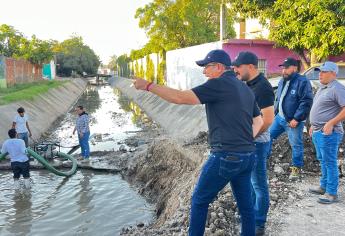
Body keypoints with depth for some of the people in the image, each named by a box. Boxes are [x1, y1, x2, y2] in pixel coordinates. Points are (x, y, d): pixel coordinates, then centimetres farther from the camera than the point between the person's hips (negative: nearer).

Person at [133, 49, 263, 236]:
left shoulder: (219, 84, -11)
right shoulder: (245, 89, 14)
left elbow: (181, 97, -18)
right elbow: (258, 121, 20)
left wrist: (148, 86, -13)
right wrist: (244, 141, 14)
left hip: (226, 156, -8)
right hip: (248, 155, 8)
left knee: (199, 200, 10)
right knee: (245, 203, 17)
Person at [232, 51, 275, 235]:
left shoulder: (263, 87, -19)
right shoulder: (250, 84, 8)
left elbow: (268, 119, -24)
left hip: (257, 142, -9)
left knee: (259, 184, 4)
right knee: (250, 181, 21)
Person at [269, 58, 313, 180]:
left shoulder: (303, 82, -14)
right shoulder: (282, 81, 10)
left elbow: (306, 102, -19)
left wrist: (296, 119, -20)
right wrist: (275, 112, 12)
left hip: (293, 120, -7)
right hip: (279, 117, 7)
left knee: (296, 145, 5)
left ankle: (296, 167, 22)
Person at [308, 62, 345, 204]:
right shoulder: (322, 88, 16)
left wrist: (331, 123, -23)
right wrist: (313, 126, 21)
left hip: (328, 133, -10)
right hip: (318, 131, 10)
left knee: (329, 163, -3)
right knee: (323, 161, 17)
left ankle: (332, 193, 5)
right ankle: (324, 187, 29)